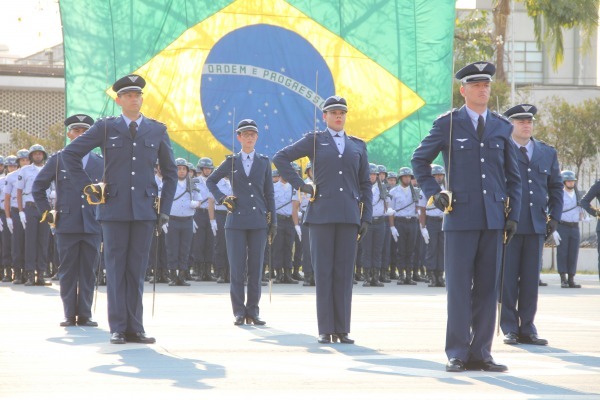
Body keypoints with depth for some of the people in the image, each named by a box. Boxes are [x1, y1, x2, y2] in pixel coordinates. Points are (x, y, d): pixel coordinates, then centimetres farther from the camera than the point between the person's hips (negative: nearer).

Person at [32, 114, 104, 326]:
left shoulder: (100, 163, 10)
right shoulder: (57, 160, 7)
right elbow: (38, 187, 12)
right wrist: (46, 212, 5)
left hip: (92, 226, 1)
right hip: (66, 225, -1)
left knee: (88, 272, 1)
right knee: (68, 272, 0)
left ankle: (85, 315, 6)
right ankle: (70, 315, 5)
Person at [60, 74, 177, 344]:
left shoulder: (157, 131, 9)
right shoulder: (105, 128, 4)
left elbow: (170, 173, 15)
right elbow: (70, 154, 8)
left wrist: (165, 209, 7)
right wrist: (86, 187, 2)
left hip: (144, 211, 1)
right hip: (114, 210, -1)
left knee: (137, 270, 2)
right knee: (116, 269, -1)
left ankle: (135, 328, 6)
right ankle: (118, 329, 3)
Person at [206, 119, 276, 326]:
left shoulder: (264, 162, 10)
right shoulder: (231, 162, 7)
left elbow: (269, 194, 10)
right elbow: (211, 181, 18)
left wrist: (273, 222, 5)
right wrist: (222, 198, 2)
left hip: (258, 222, 1)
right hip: (236, 221, -1)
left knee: (256, 268, 1)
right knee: (237, 268, -3)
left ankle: (253, 311, 7)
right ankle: (239, 312, 2)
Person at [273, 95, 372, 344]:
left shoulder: (358, 145, 16)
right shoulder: (314, 141, 8)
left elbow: (365, 184, 15)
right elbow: (280, 158, 4)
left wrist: (367, 217, 6)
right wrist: (300, 185, -3)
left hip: (349, 215, 2)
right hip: (322, 214, -2)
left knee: (344, 272, 1)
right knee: (323, 271, -2)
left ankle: (342, 330, 5)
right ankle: (326, 330, 0)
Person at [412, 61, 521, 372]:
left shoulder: (502, 127, 11)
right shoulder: (447, 124, 2)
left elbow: (513, 176, 15)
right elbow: (419, 160, 12)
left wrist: (513, 215, 8)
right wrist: (433, 193, 1)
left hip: (493, 219, 3)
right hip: (460, 218, -3)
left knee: (487, 287, 4)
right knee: (459, 287, -3)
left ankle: (481, 353, 9)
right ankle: (458, 354, 2)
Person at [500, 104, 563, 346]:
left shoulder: (548, 153, 14)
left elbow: (556, 187, 19)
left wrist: (555, 217, 9)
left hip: (536, 226, 4)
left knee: (531, 279, 4)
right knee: (507, 279, -1)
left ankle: (527, 329, 10)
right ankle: (510, 329, 5)